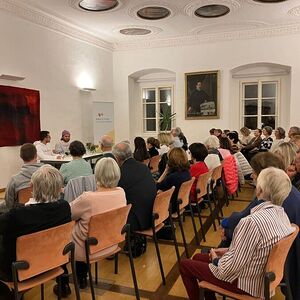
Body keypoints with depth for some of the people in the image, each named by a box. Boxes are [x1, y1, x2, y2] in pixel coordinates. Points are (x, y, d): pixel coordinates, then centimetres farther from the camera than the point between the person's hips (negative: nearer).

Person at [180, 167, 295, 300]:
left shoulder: (252, 222, -34)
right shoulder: (281, 213, -6)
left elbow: (231, 267, -26)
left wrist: (216, 260, -6)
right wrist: (229, 250, 6)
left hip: (244, 281, -8)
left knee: (185, 265, 8)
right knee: (198, 258, 22)